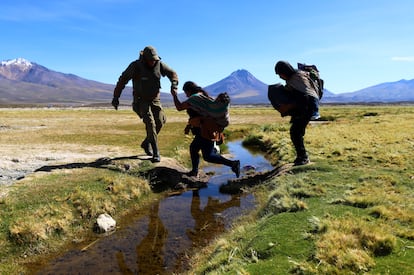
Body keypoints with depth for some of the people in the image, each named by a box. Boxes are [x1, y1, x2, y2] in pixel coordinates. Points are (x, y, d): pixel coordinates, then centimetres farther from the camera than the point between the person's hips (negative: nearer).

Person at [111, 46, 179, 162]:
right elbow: (123, 80, -12)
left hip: (155, 100, 4)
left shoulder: (159, 64, -9)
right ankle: (155, 153, -14)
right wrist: (116, 97, -12)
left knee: (159, 123, -7)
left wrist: (174, 84, -19)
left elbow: (172, 73, 3)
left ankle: (146, 143, 18)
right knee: (150, 123, -19)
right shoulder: (136, 65, -19)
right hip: (141, 100, -4)